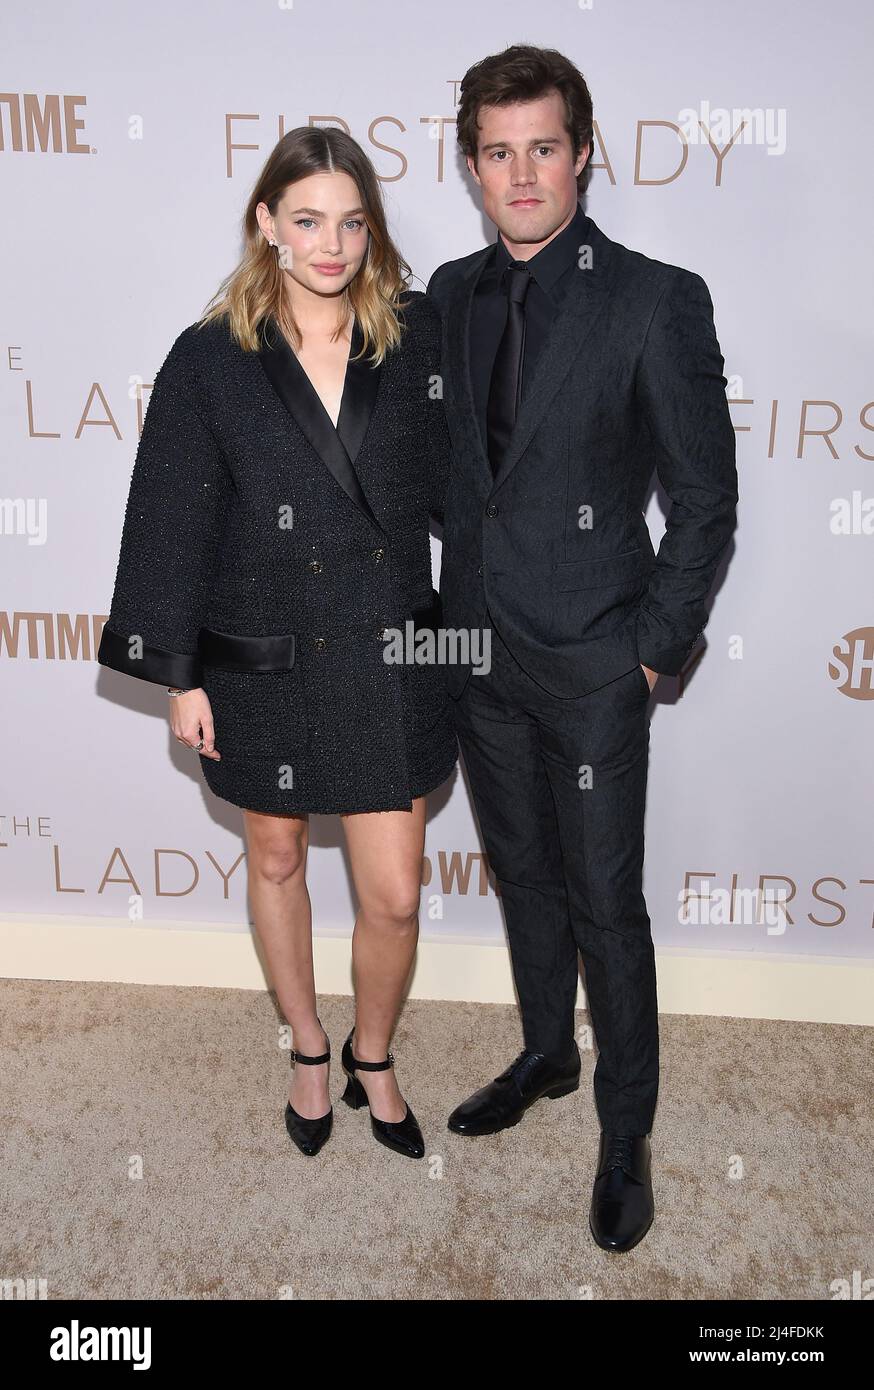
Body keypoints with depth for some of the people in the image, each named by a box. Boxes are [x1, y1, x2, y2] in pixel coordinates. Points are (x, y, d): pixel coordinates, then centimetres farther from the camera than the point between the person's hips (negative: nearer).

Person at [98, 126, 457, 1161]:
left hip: (388, 658, 1)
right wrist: (178, 675, -4)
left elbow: (447, 481, 10)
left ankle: (372, 1060, 35)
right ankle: (309, 1052, 43)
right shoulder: (210, 360, -7)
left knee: (394, 896, 4)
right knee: (275, 862, 18)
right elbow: (173, 522, -5)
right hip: (262, 665, 0)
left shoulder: (415, 338, -2)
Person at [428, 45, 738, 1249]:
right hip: (479, 645, 5)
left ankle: (627, 1134, 26)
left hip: (589, 662, -5)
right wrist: (457, 601, 8)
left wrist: (655, 648, -10)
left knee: (604, 901, 5)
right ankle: (546, 1056, 43)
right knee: (523, 874, 20)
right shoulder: (452, 293, 5)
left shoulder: (656, 301, -11)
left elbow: (704, 497, -8)